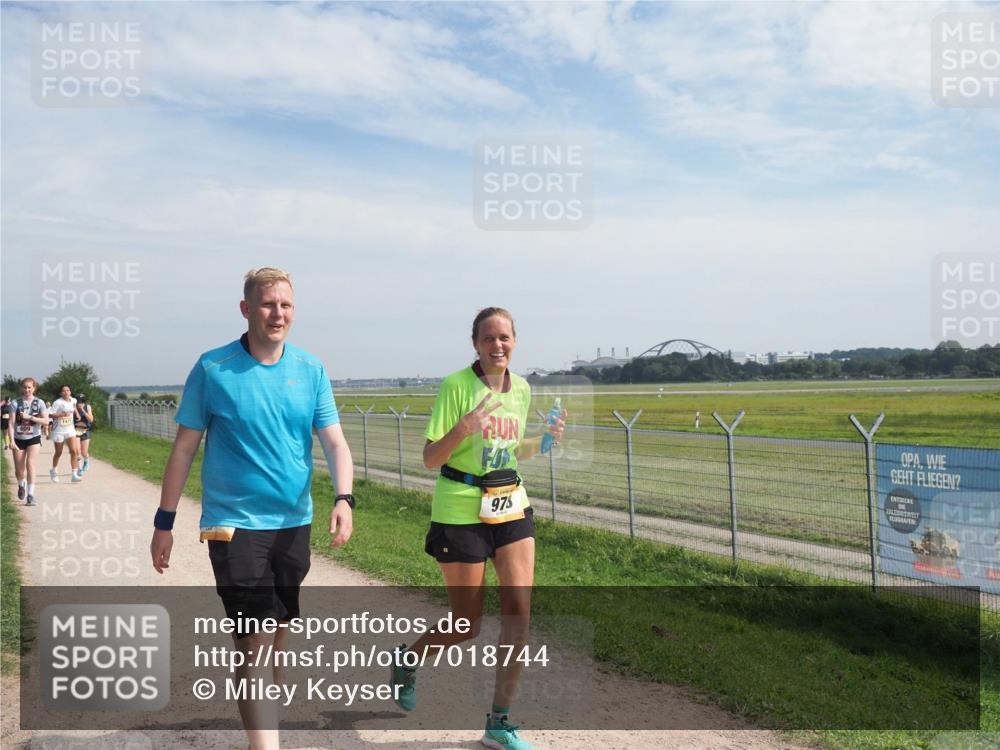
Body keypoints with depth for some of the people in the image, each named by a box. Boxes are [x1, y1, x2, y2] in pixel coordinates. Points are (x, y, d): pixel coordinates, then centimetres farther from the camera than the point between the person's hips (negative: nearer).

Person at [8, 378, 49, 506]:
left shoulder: (39, 403, -3)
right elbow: (11, 423, -8)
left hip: (34, 438, -1)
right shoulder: (16, 403, -4)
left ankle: (30, 495, -14)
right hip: (19, 439, 1)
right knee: (19, 470, 5)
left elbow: (46, 420, -9)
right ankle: (21, 485, 40)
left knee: (30, 463, -19)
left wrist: (29, 417, -20)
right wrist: (12, 441, -17)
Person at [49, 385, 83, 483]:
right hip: (59, 431, -4)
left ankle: (75, 474, -10)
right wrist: (62, 414, -28)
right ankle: (53, 471, 36)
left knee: (74, 451, -10)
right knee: (58, 453, 10)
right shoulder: (57, 402, -14)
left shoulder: (73, 400, 2)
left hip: (70, 430, 4)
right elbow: (50, 414, -19)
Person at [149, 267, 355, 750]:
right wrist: (164, 522, 0)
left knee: (279, 631, 18)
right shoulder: (213, 368, -7)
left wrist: (344, 498, -20)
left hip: (294, 522, 4)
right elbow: (184, 447, -1)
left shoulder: (310, 370, 1)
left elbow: (334, 442, -3)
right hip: (233, 523, -4)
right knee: (255, 641, -9)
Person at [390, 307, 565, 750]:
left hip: (511, 506, 5)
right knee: (467, 626, 4)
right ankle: (407, 659, 36)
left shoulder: (521, 389, 6)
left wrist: (543, 441, -1)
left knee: (519, 610, -4)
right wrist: (463, 428, -29)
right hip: (460, 511, -5)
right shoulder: (456, 386, -12)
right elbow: (430, 459, -12)